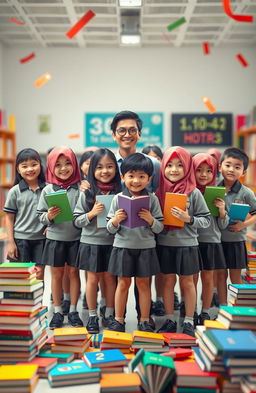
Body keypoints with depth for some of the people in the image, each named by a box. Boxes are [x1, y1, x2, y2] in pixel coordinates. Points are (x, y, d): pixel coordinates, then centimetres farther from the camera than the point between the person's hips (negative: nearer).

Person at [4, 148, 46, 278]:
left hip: (41, 238, 1)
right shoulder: (15, 191, -3)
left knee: (40, 272, 9)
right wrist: (10, 242, -4)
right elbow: (9, 218, 0)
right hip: (20, 239, -1)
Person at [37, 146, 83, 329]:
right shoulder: (48, 190, -2)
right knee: (56, 274, 10)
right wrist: (49, 216, -19)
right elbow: (41, 216, 1)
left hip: (76, 238, -1)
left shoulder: (80, 188, -5)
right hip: (55, 238, 1)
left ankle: (73, 310, 23)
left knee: (74, 272, 10)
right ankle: (58, 311, 23)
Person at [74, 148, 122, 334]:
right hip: (91, 242, -1)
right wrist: (91, 213, -18)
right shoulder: (87, 193, -4)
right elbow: (77, 220, -2)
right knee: (93, 279, 8)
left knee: (110, 278, 11)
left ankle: (109, 315, 26)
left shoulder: (121, 192, -3)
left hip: (112, 242, 1)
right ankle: (92, 316, 21)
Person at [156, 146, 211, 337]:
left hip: (187, 244, -2)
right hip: (165, 244, 2)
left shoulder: (193, 193, -8)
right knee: (168, 281, 12)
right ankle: (169, 321, 25)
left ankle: (189, 322, 22)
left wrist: (189, 219, -21)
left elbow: (206, 220, -6)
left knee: (187, 282, 10)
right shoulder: (160, 191, 0)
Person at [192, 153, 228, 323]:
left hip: (211, 241, 2)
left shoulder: (217, 194, 1)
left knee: (208, 278, 11)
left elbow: (222, 225, 5)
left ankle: (205, 312, 25)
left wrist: (222, 210, -12)